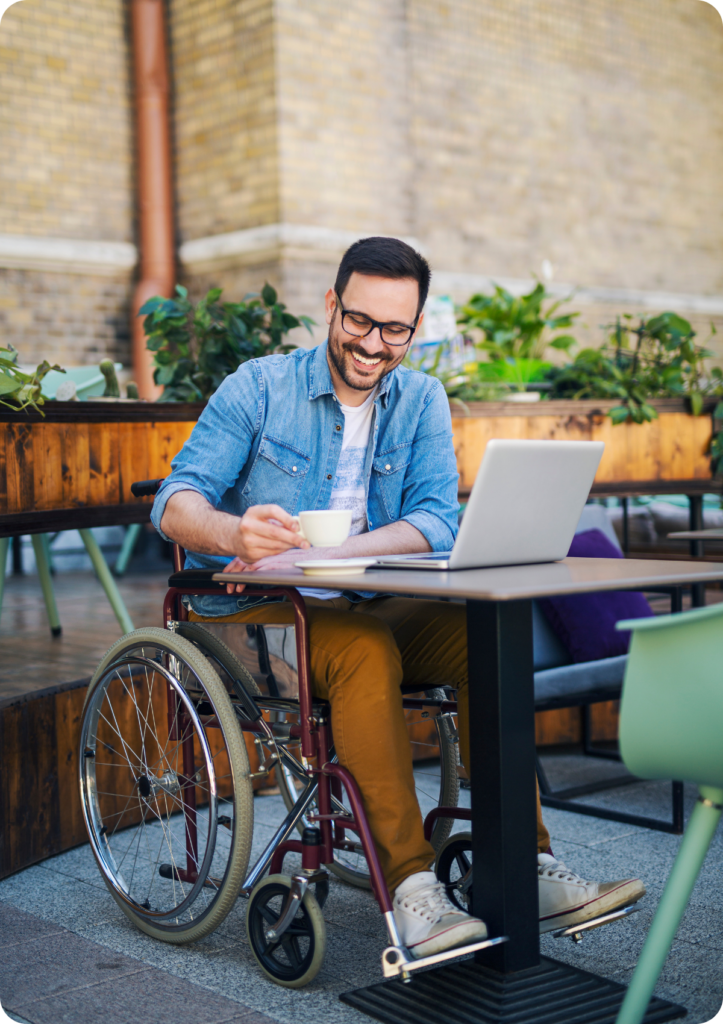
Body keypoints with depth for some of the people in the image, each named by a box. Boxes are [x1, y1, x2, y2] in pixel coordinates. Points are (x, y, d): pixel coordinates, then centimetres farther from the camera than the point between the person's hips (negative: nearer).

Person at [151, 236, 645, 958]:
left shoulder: (422, 401, 5)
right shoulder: (259, 387, -4)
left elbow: (436, 523, -10)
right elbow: (176, 501, -13)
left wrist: (310, 553, -26)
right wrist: (238, 534, -38)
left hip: (361, 606, 4)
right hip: (247, 615, -3)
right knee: (366, 651, -34)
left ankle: (529, 871, -20)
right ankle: (411, 891, -35)